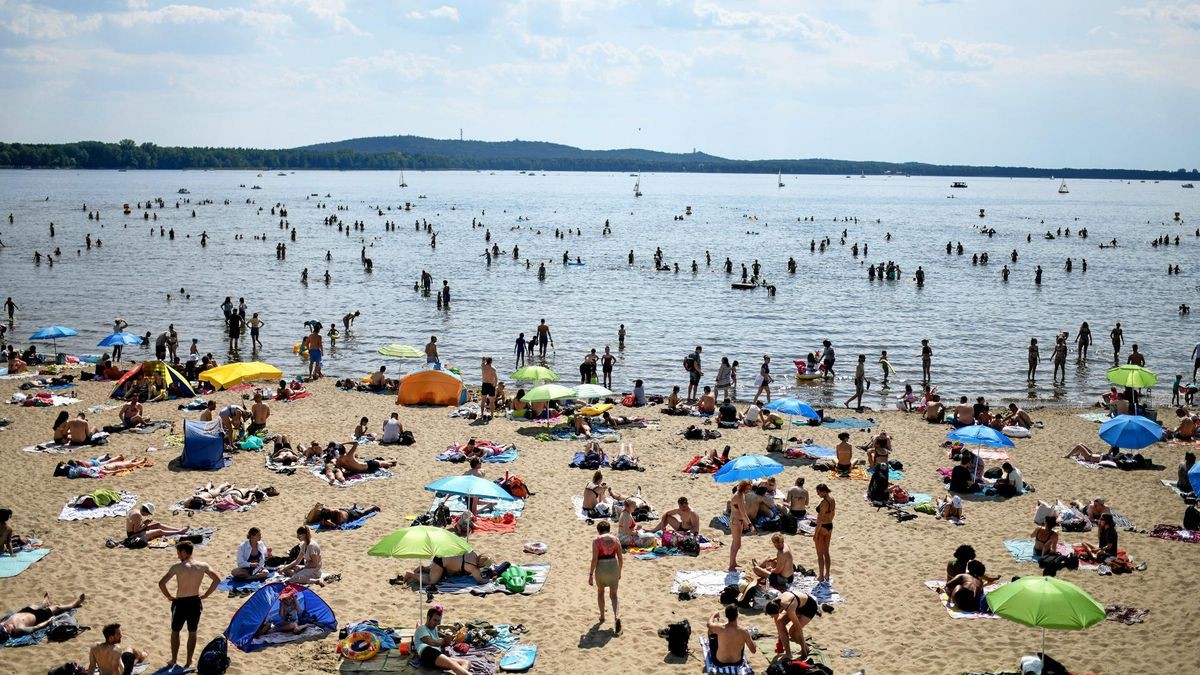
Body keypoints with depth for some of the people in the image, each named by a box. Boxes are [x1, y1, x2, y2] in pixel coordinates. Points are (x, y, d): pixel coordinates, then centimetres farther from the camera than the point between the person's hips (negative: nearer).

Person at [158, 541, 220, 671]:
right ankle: (188, 662, 21)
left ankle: (174, 660, 24)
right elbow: (217, 580, 0)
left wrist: (169, 596, -4)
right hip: (195, 602, 3)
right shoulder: (203, 566, -5)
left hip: (180, 603, -3)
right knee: (192, 633, 16)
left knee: (175, 632, 18)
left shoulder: (177, 567, -15)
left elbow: (161, 583, -19)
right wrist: (205, 595, 6)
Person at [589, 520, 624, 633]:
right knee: (613, 595, 7)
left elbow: (594, 559, -11)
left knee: (600, 592, 24)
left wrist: (591, 574, -5)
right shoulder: (615, 539, 4)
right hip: (613, 566, 2)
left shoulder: (596, 540, -6)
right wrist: (619, 572, 19)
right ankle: (617, 616, -18)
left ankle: (602, 616, 35)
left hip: (601, 568, -2)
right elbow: (620, 558, 6)